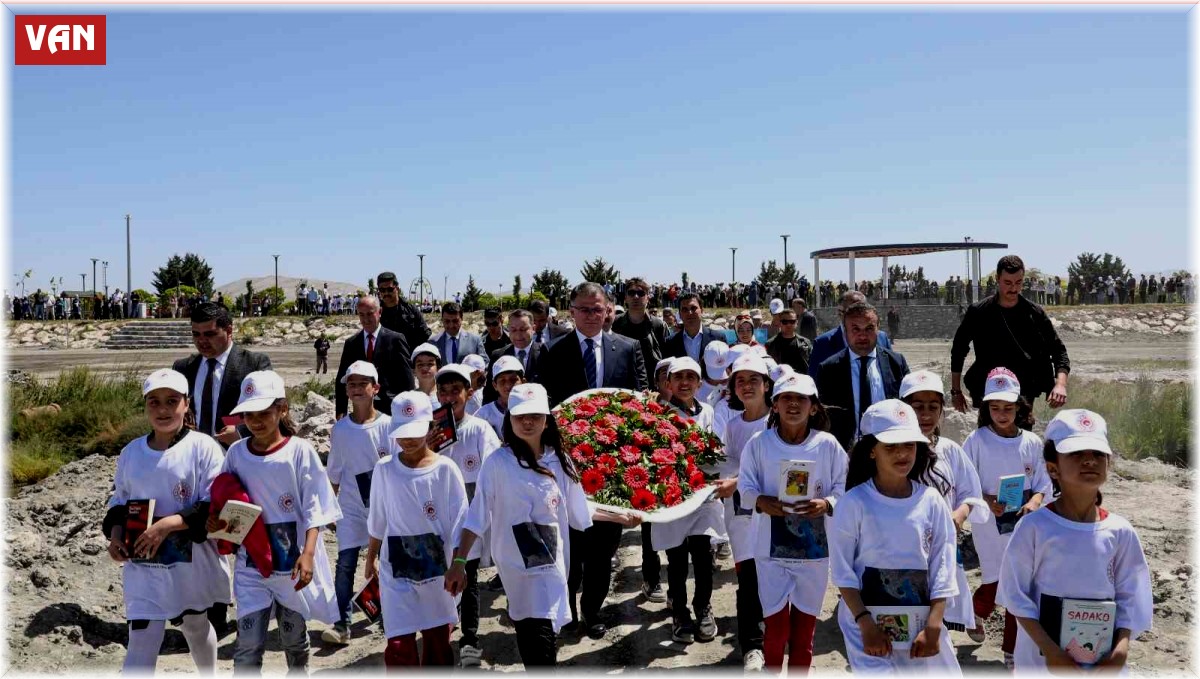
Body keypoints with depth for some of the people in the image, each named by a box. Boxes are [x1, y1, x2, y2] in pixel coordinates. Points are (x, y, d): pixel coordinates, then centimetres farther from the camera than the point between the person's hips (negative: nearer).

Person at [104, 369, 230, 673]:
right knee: (140, 646, -1)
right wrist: (116, 532, -4)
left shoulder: (203, 447, -12)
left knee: (197, 628, 21)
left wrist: (168, 524, -24)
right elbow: (119, 501, 15)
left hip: (193, 564, -2)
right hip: (143, 566, 2)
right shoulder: (131, 452, 3)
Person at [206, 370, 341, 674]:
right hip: (252, 562, 2)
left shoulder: (300, 450, -10)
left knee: (294, 640, 16)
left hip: (293, 560, -2)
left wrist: (308, 553, -21)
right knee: (248, 646, -2)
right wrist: (216, 520, -11)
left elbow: (314, 507, -11)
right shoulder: (236, 453, 0)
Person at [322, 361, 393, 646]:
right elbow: (334, 473, 7)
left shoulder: (388, 425, -6)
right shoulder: (340, 428, -1)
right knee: (345, 562, -3)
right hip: (350, 506, 1)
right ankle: (341, 623, 2)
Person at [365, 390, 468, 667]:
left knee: (438, 641, 12)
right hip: (396, 570, 1)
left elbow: (459, 521, -7)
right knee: (399, 646, -6)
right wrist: (371, 557, 17)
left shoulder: (445, 469, -9)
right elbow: (377, 520, 9)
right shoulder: (384, 469, -4)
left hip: (437, 566, 0)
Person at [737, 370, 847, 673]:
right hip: (771, 547, -1)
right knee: (776, 624, 3)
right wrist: (760, 501, -22)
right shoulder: (759, 442, -6)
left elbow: (844, 487, -1)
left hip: (815, 547, 1)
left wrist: (826, 504, -21)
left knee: (805, 625, 14)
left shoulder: (827, 444, -6)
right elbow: (745, 485, -2)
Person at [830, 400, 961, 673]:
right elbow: (842, 570, -7)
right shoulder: (854, 502, -9)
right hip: (867, 619, -3)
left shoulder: (931, 500, -2)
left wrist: (933, 627, -8)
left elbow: (942, 567, -1)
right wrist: (866, 624, -15)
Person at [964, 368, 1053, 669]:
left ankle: (1012, 650, 21)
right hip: (989, 527, -2)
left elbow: (1042, 484, 4)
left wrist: (1034, 502, -15)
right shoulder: (977, 440, -9)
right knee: (994, 584, 0)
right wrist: (986, 501, -23)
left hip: (1023, 526, 3)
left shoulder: (1031, 442, -2)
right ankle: (976, 612, 36)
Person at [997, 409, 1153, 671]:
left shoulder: (1120, 531, -4)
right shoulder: (1034, 527, -12)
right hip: (1043, 657, -2)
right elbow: (1017, 593, -9)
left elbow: (1129, 597, 1)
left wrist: (1120, 651, -12)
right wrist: (1049, 649, -15)